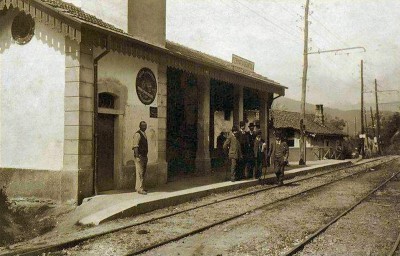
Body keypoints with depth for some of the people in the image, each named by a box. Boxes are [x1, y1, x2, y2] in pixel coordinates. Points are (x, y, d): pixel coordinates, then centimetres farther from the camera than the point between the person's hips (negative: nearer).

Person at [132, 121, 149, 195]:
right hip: (139, 156, -10)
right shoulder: (137, 134, -13)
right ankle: (140, 189, -3)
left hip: (144, 156, 10)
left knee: (143, 172, 14)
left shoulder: (144, 134, 16)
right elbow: (135, 146, -19)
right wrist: (137, 157, -26)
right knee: (140, 172, -7)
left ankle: (138, 187, 24)